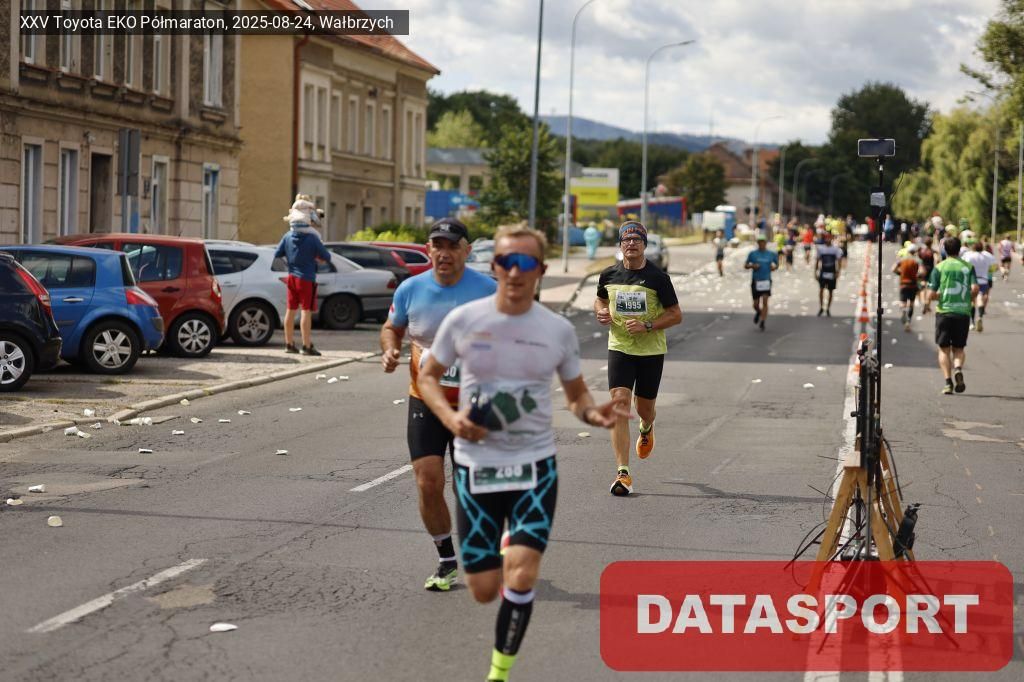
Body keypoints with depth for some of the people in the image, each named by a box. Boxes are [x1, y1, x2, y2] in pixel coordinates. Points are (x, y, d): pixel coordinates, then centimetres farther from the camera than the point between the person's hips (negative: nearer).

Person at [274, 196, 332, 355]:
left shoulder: (287, 237, -1)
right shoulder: (312, 238, -16)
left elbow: (277, 255, 6)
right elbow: (327, 258, -10)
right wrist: (316, 256, 10)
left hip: (291, 277, 6)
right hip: (306, 279, -6)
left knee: (290, 310, 12)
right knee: (306, 311, -4)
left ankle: (289, 344, 19)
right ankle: (306, 346, -5)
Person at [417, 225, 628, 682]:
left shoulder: (558, 330, -3)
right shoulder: (464, 320, -6)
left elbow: (576, 394, 10)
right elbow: (428, 376, 7)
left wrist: (593, 414, -14)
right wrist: (451, 418, -13)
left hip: (535, 464, 0)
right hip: (476, 465, 1)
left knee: (521, 576, -19)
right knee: (484, 591, 7)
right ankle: (505, 540, 45)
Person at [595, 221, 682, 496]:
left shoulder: (658, 278, -8)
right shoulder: (609, 275, 1)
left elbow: (676, 315, -4)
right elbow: (600, 299, 21)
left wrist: (647, 325, -17)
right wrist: (600, 312, -2)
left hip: (651, 351, -1)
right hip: (619, 348, 1)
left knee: (645, 408, 11)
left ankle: (646, 429, 53)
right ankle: (623, 473, -16)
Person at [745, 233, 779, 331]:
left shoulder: (771, 254, 3)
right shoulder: (752, 254, 0)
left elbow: (776, 264, 18)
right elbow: (745, 266, 5)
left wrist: (774, 267, -4)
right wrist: (752, 266, -15)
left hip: (766, 281, 0)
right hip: (755, 281, 0)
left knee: (765, 301, -14)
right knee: (756, 304, 8)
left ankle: (762, 322, -11)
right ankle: (758, 312, 43)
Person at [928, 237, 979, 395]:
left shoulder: (939, 267, 0)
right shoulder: (968, 267, 5)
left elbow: (931, 294, -5)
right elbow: (975, 288, -7)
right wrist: (968, 299, 13)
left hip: (944, 311, -1)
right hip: (963, 312, 1)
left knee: (944, 349, 7)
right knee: (959, 348, 13)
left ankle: (948, 381, -6)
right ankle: (958, 368, -17)